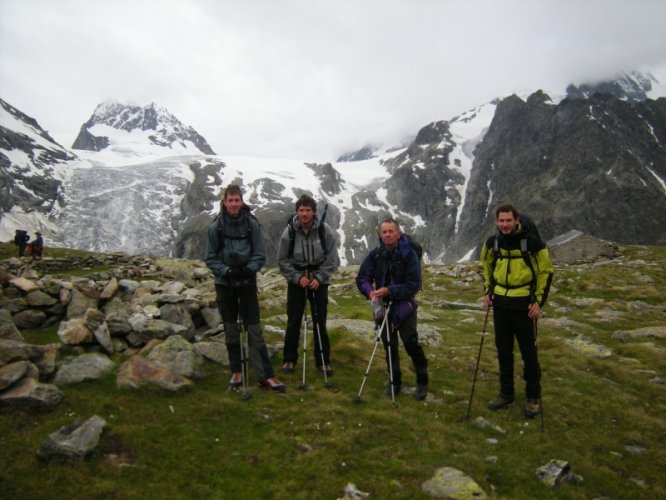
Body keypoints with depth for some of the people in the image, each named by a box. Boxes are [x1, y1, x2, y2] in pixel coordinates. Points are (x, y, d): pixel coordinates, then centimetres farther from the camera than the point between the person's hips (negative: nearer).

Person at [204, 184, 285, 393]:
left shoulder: (252, 225, -6)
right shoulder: (216, 227, -5)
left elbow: (260, 255, -1)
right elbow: (210, 258, -1)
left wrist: (249, 269, -19)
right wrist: (227, 271, -16)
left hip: (247, 282, -1)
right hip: (224, 283, 1)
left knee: (254, 330, -2)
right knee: (231, 330, 10)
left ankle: (266, 375, 2)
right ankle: (236, 371, 24)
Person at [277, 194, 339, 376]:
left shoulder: (325, 230, -10)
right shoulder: (289, 232, -9)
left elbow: (332, 259, -4)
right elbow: (283, 260, -2)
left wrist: (319, 278, -14)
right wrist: (297, 277, -13)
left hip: (319, 281, 0)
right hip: (296, 281, 0)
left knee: (320, 322, 4)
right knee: (293, 321, 4)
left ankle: (323, 361, 16)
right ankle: (289, 359, 18)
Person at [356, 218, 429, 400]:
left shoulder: (409, 255, -14)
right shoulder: (375, 255, -5)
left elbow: (414, 285, -16)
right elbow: (362, 278, -1)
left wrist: (390, 290, -25)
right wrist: (370, 291, -22)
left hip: (404, 306, -3)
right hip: (383, 306, 3)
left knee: (411, 343, -7)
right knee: (389, 346, 11)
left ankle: (422, 382, 13)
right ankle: (395, 382, 28)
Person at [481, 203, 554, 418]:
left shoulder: (533, 243, -13)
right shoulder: (491, 243, 0)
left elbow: (546, 271, -4)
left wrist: (539, 301, -8)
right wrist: (487, 292, 9)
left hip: (524, 305, -4)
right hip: (500, 304, 4)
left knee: (528, 352, 3)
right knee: (503, 351, 12)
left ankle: (533, 397, 20)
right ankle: (506, 393, 27)